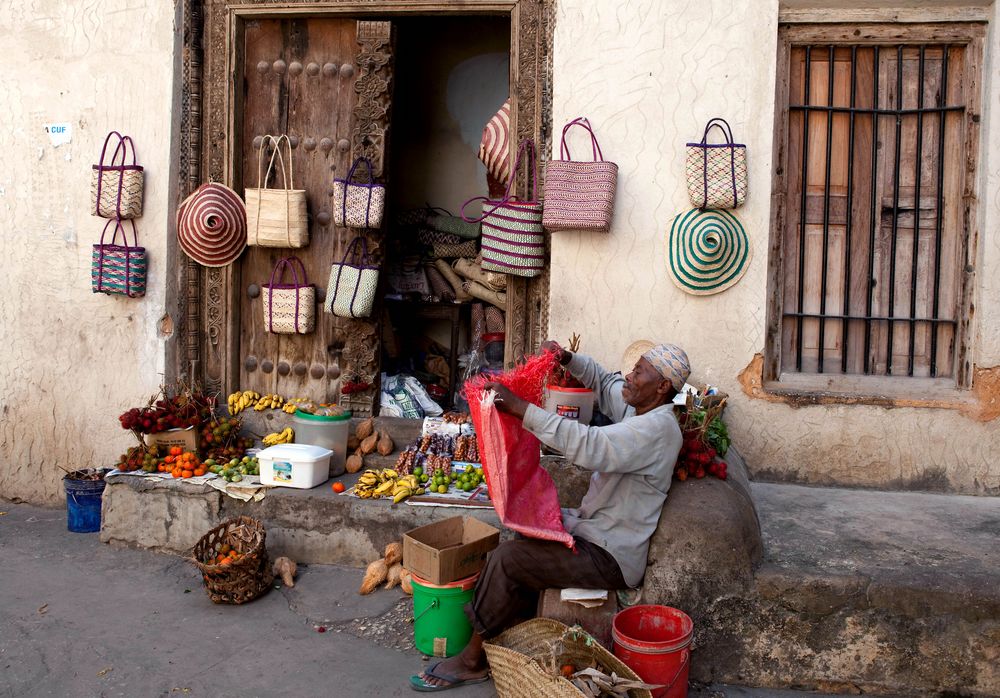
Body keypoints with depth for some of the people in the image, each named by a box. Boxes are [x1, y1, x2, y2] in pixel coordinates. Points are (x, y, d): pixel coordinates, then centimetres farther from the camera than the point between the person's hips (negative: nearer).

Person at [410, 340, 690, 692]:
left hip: (610, 557, -10)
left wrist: (520, 408, -37)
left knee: (506, 558, -15)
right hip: (592, 527, 10)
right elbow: (603, 381, 25)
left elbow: (588, 446, -37)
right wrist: (567, 359, 6)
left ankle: (473, 660, 0)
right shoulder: (638, 409, 5)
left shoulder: (656, 429, -24)